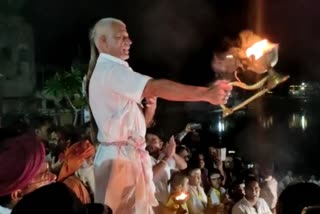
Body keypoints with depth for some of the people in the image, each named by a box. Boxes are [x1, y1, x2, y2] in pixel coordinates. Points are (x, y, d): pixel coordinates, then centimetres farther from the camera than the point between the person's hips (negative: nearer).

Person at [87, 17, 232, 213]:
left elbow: (140, 121, 19)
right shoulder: (108, 69, -13)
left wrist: (151, 106, -2)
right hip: (120, 157, -10)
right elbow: (157, 87, -25)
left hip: (131, 156, 10)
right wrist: (207, 93, -28)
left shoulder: (113, 71, 20)